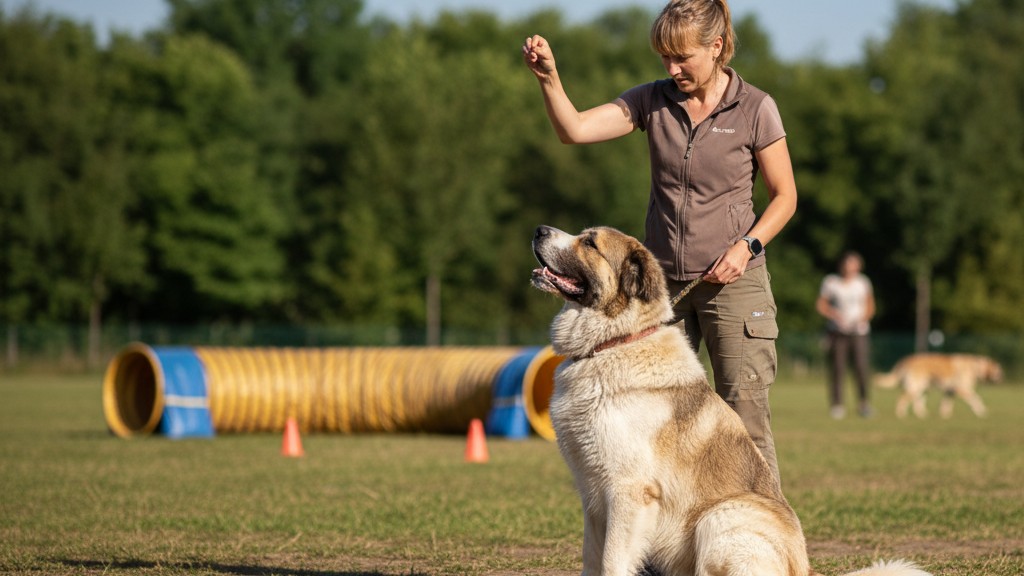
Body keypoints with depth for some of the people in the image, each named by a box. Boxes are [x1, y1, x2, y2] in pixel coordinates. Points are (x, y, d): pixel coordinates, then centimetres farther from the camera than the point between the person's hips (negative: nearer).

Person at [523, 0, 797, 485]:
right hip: (663, 282, 3)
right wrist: (548, 78, -24)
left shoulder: (754, 109, -5)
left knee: (745, 418, -6)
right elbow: (574, 130, -8)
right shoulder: (652, 101, 3)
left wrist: (747, 245, -13)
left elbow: (784, 196, 2)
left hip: (732, 282, -3)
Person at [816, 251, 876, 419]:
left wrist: (864, 318, -5)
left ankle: (864, 403, 1)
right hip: (837, 331, -1)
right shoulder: (830, 282, -2)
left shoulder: (863, 282, 3)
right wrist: (834, 315, -13)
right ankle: (837, 405, 5)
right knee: (837, 368, -5)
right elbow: (821, 304, 4)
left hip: (858, 331, 1)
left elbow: (869, 305, 14)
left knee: (862, 366, -12)